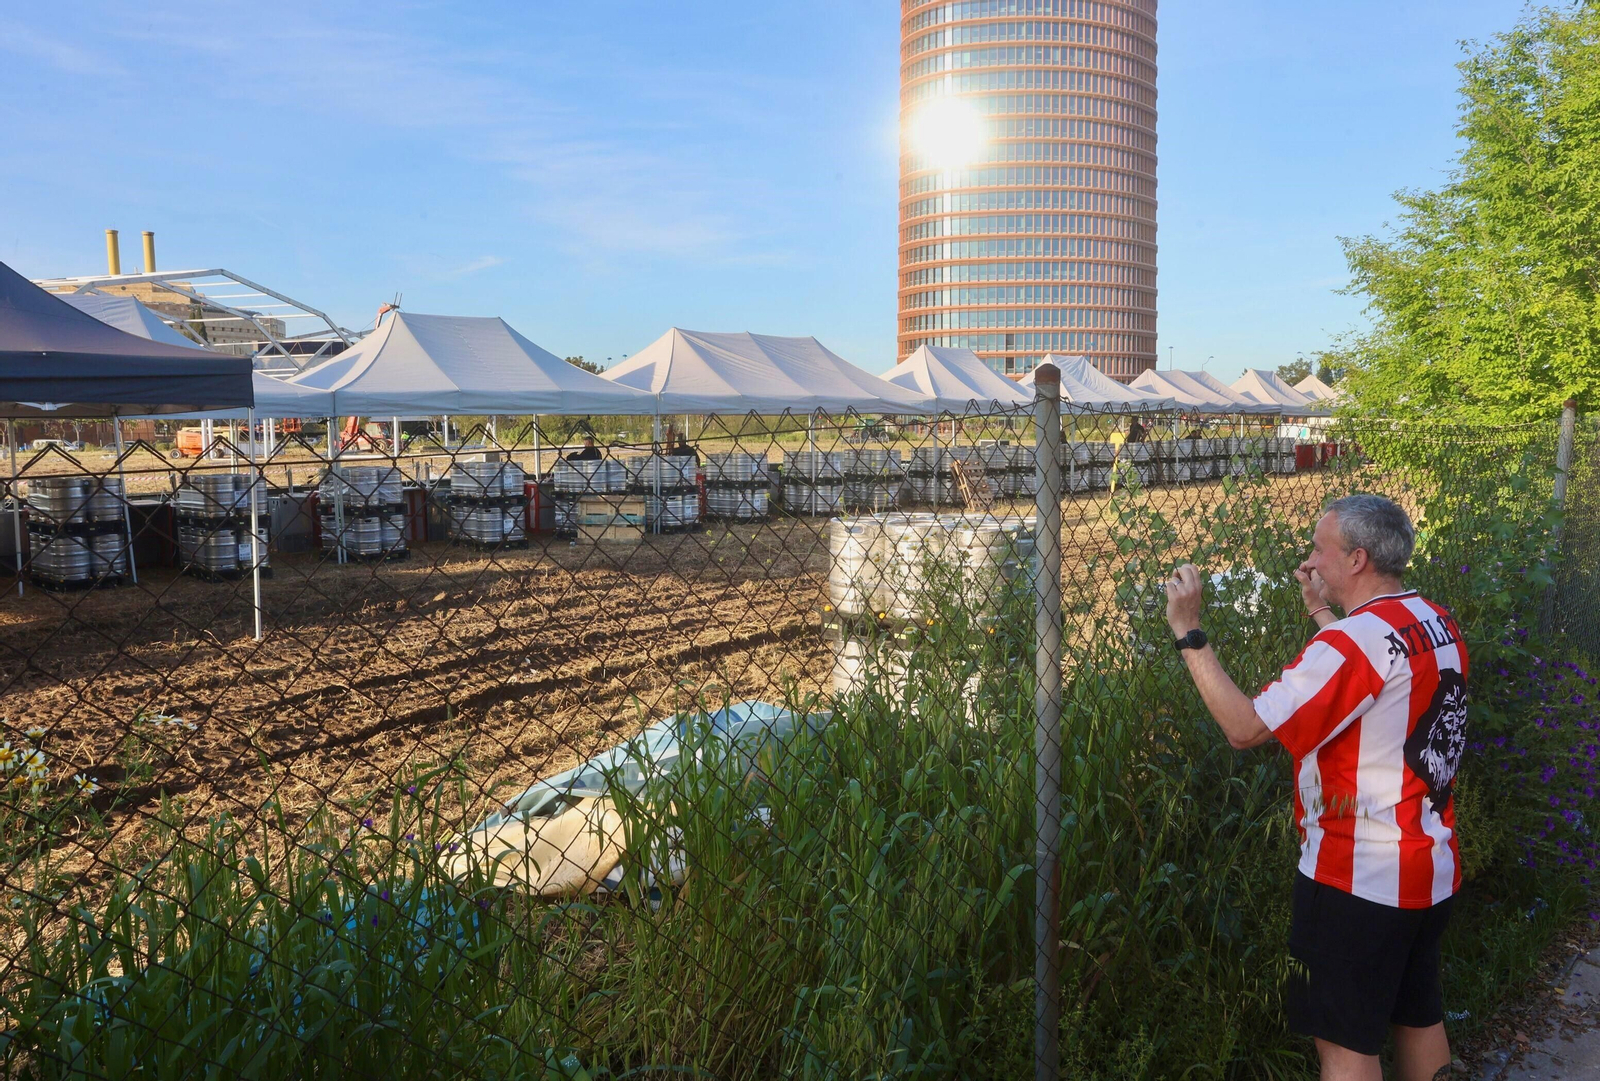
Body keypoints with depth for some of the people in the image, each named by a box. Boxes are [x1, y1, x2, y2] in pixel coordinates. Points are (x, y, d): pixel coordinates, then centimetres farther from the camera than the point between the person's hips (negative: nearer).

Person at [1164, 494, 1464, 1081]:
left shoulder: (1357, 638, -24)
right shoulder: (1439, 625, 3)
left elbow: (1245, 726, -24)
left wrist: (1188, 632, -18)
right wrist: (1323, 613, 21)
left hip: (1358, 879, -9)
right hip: (1430, 871, 9)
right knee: (1418, 1016, 23)